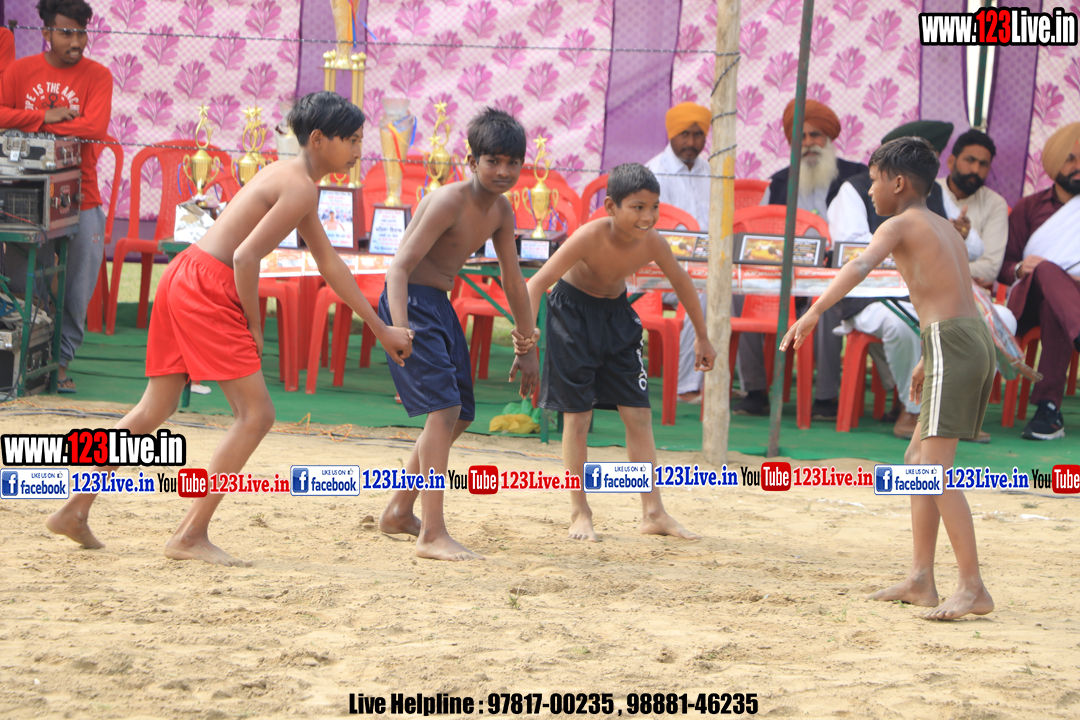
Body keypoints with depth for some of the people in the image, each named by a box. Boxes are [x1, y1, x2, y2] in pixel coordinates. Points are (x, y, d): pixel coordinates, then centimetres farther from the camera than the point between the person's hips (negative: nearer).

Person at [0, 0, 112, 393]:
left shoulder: (97, 76, -2)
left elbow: (94, 128, -17)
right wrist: (45, 117, -17)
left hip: (80, 201, -1)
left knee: (76, 290, 2)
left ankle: (61, 362, 16)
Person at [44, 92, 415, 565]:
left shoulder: (290, 177, 22)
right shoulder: (301, 189, -11)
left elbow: (329, 265, 27)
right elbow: (246, 256, -19)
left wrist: (381, 329, 29)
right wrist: (253, 326, -6)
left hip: (183, 277, 10)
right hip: (207, 284, -10)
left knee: (154, 411, 17)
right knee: (257, 414, -7)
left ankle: (74, 511, 21)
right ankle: (191, 536, -8)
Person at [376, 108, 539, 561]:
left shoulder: (501, 211, 5)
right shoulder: (448, 202, -20)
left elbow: (513, 281, 17)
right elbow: (400, 266, -26)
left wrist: (528, 347, 20)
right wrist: (400, 333, -38)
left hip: (441, 307, 9)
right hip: (409, 302, -9)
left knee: (460, 414, 17)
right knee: (444, 408, -19)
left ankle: (400, 512, 32)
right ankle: (432, 535, -22)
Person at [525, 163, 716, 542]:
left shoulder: (653, 244, -18)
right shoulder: (590, 237, -32)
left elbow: (682, 283, 2)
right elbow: (538, 282, -31)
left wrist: (702, 337, 12)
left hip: (617, 313, 4)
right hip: (573, 311, -4)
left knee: (639, 414, 0)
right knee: (577, 415, -2)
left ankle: (653, 513, 4)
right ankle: (580, 514, 8)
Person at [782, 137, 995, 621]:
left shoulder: (899, 225, -2)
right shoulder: (946, 229, 24)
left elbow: (860, 266, -21)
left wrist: (814, 313, -32)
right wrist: (928, 360, 37)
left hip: (951, 345, -9)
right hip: (978, 343, 9)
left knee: (935, 469, -12)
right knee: (918, 459, 15)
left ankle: (973, 588, -18)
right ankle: (921, 580, 13)